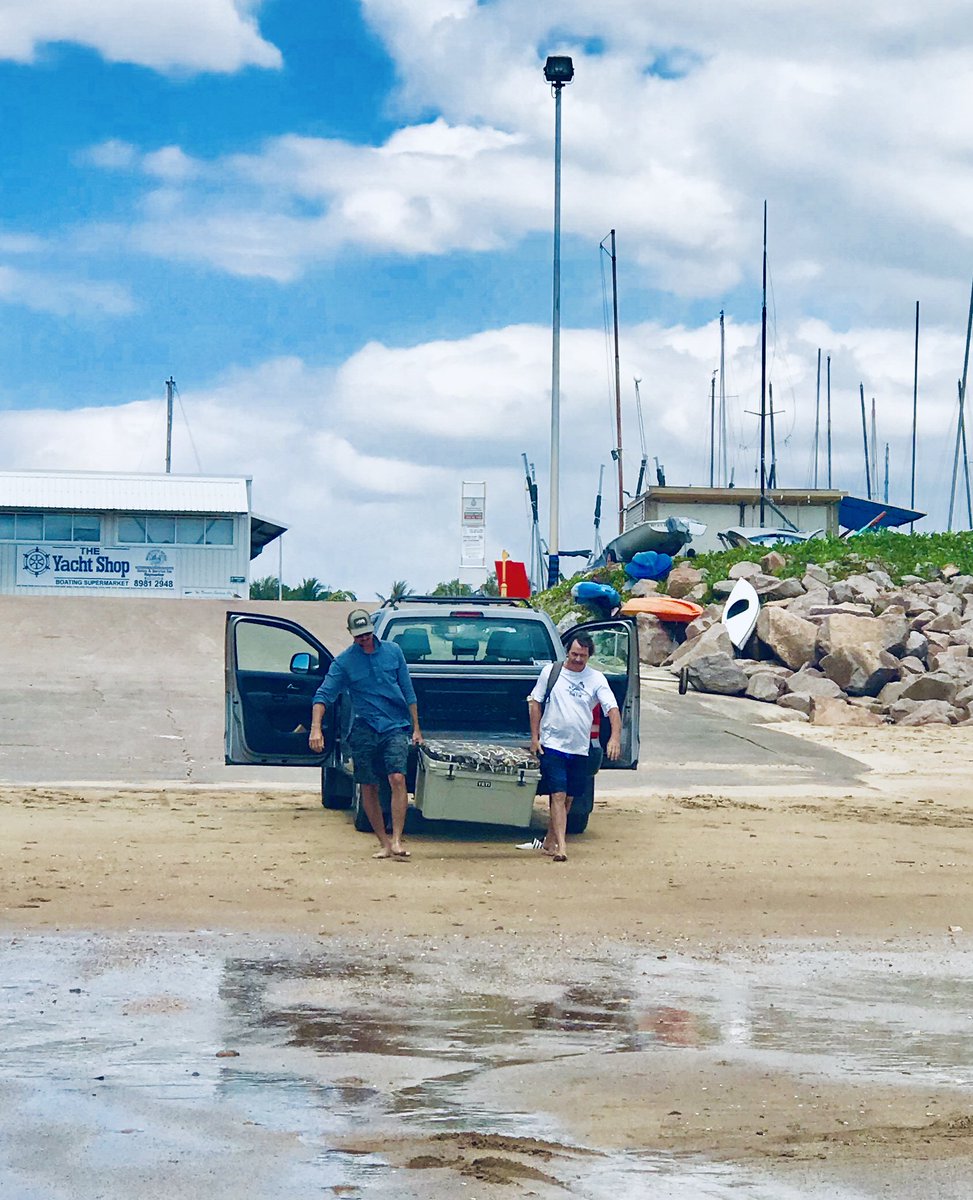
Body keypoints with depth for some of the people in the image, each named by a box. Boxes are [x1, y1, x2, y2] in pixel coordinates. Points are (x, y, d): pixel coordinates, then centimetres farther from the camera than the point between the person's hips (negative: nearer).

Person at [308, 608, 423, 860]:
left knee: (397, 778, -18)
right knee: (368, 788, 2)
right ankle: (384, 843, 12)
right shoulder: (344, 661, 1)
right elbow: (323, 695, -4)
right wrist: (316, 728, -19)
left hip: (395, 727, 0)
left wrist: (416, 728, 10)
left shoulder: (392, 651, 6)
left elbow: (408, 691, 12)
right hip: (364, 731, 1)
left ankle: (397, 841, -19)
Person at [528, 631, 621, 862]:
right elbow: (536, 703, 7)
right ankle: (561, 846, -18)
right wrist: (534, 737, 2)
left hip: (580, 749, 3)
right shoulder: (550, 672, 1)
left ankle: (549, 842, 24)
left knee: (568, 799, 9)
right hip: (552, 745, -3)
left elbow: (612, 708, -6)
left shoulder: (596, 679, 1)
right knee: (558, 796, -12)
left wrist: (615, 737, -23)